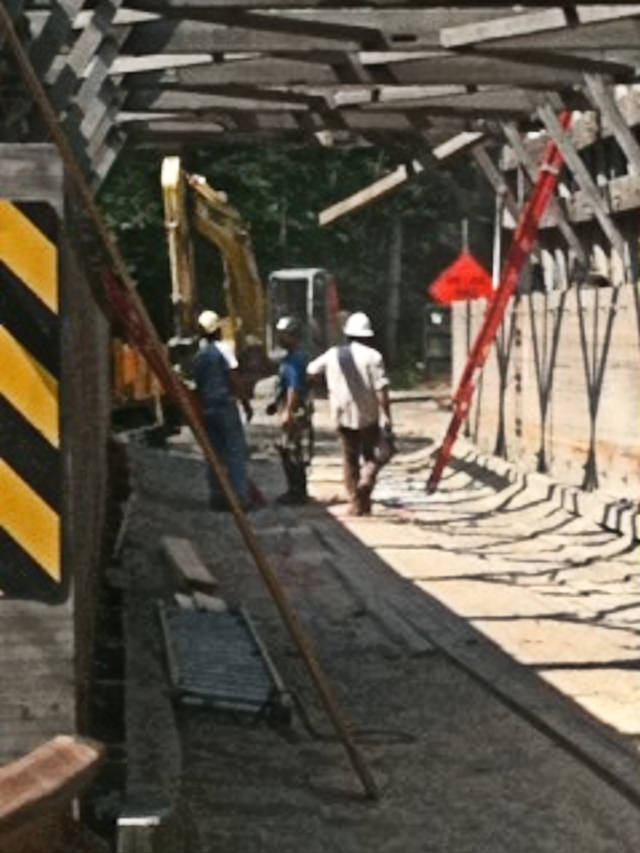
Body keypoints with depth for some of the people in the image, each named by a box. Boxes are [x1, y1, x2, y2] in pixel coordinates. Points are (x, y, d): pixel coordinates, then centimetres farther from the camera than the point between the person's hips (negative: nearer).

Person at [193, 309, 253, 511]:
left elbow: (198, 384, 13)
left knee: (215, 453, 10)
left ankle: (217, 498, 10)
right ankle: (239, 497, -9)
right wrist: (246, 403, -7)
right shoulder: (222, 349, -9)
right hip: (225, 405, -6)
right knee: (236, 451, -4)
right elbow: (233, 380, -13)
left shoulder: (199, 355, 11)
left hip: (207, 409, 6)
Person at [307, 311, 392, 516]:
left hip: (343, 416, 3)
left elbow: (311, 370, 19)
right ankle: (366, 481, -19)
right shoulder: (372, 356, -7)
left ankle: (357, 503, 8)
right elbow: (381, 388, -13)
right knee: (371, 455, 10)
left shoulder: (332, 355, 4)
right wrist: (386, 415, -10)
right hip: (368, 415, -3)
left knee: (349, 458, 11)